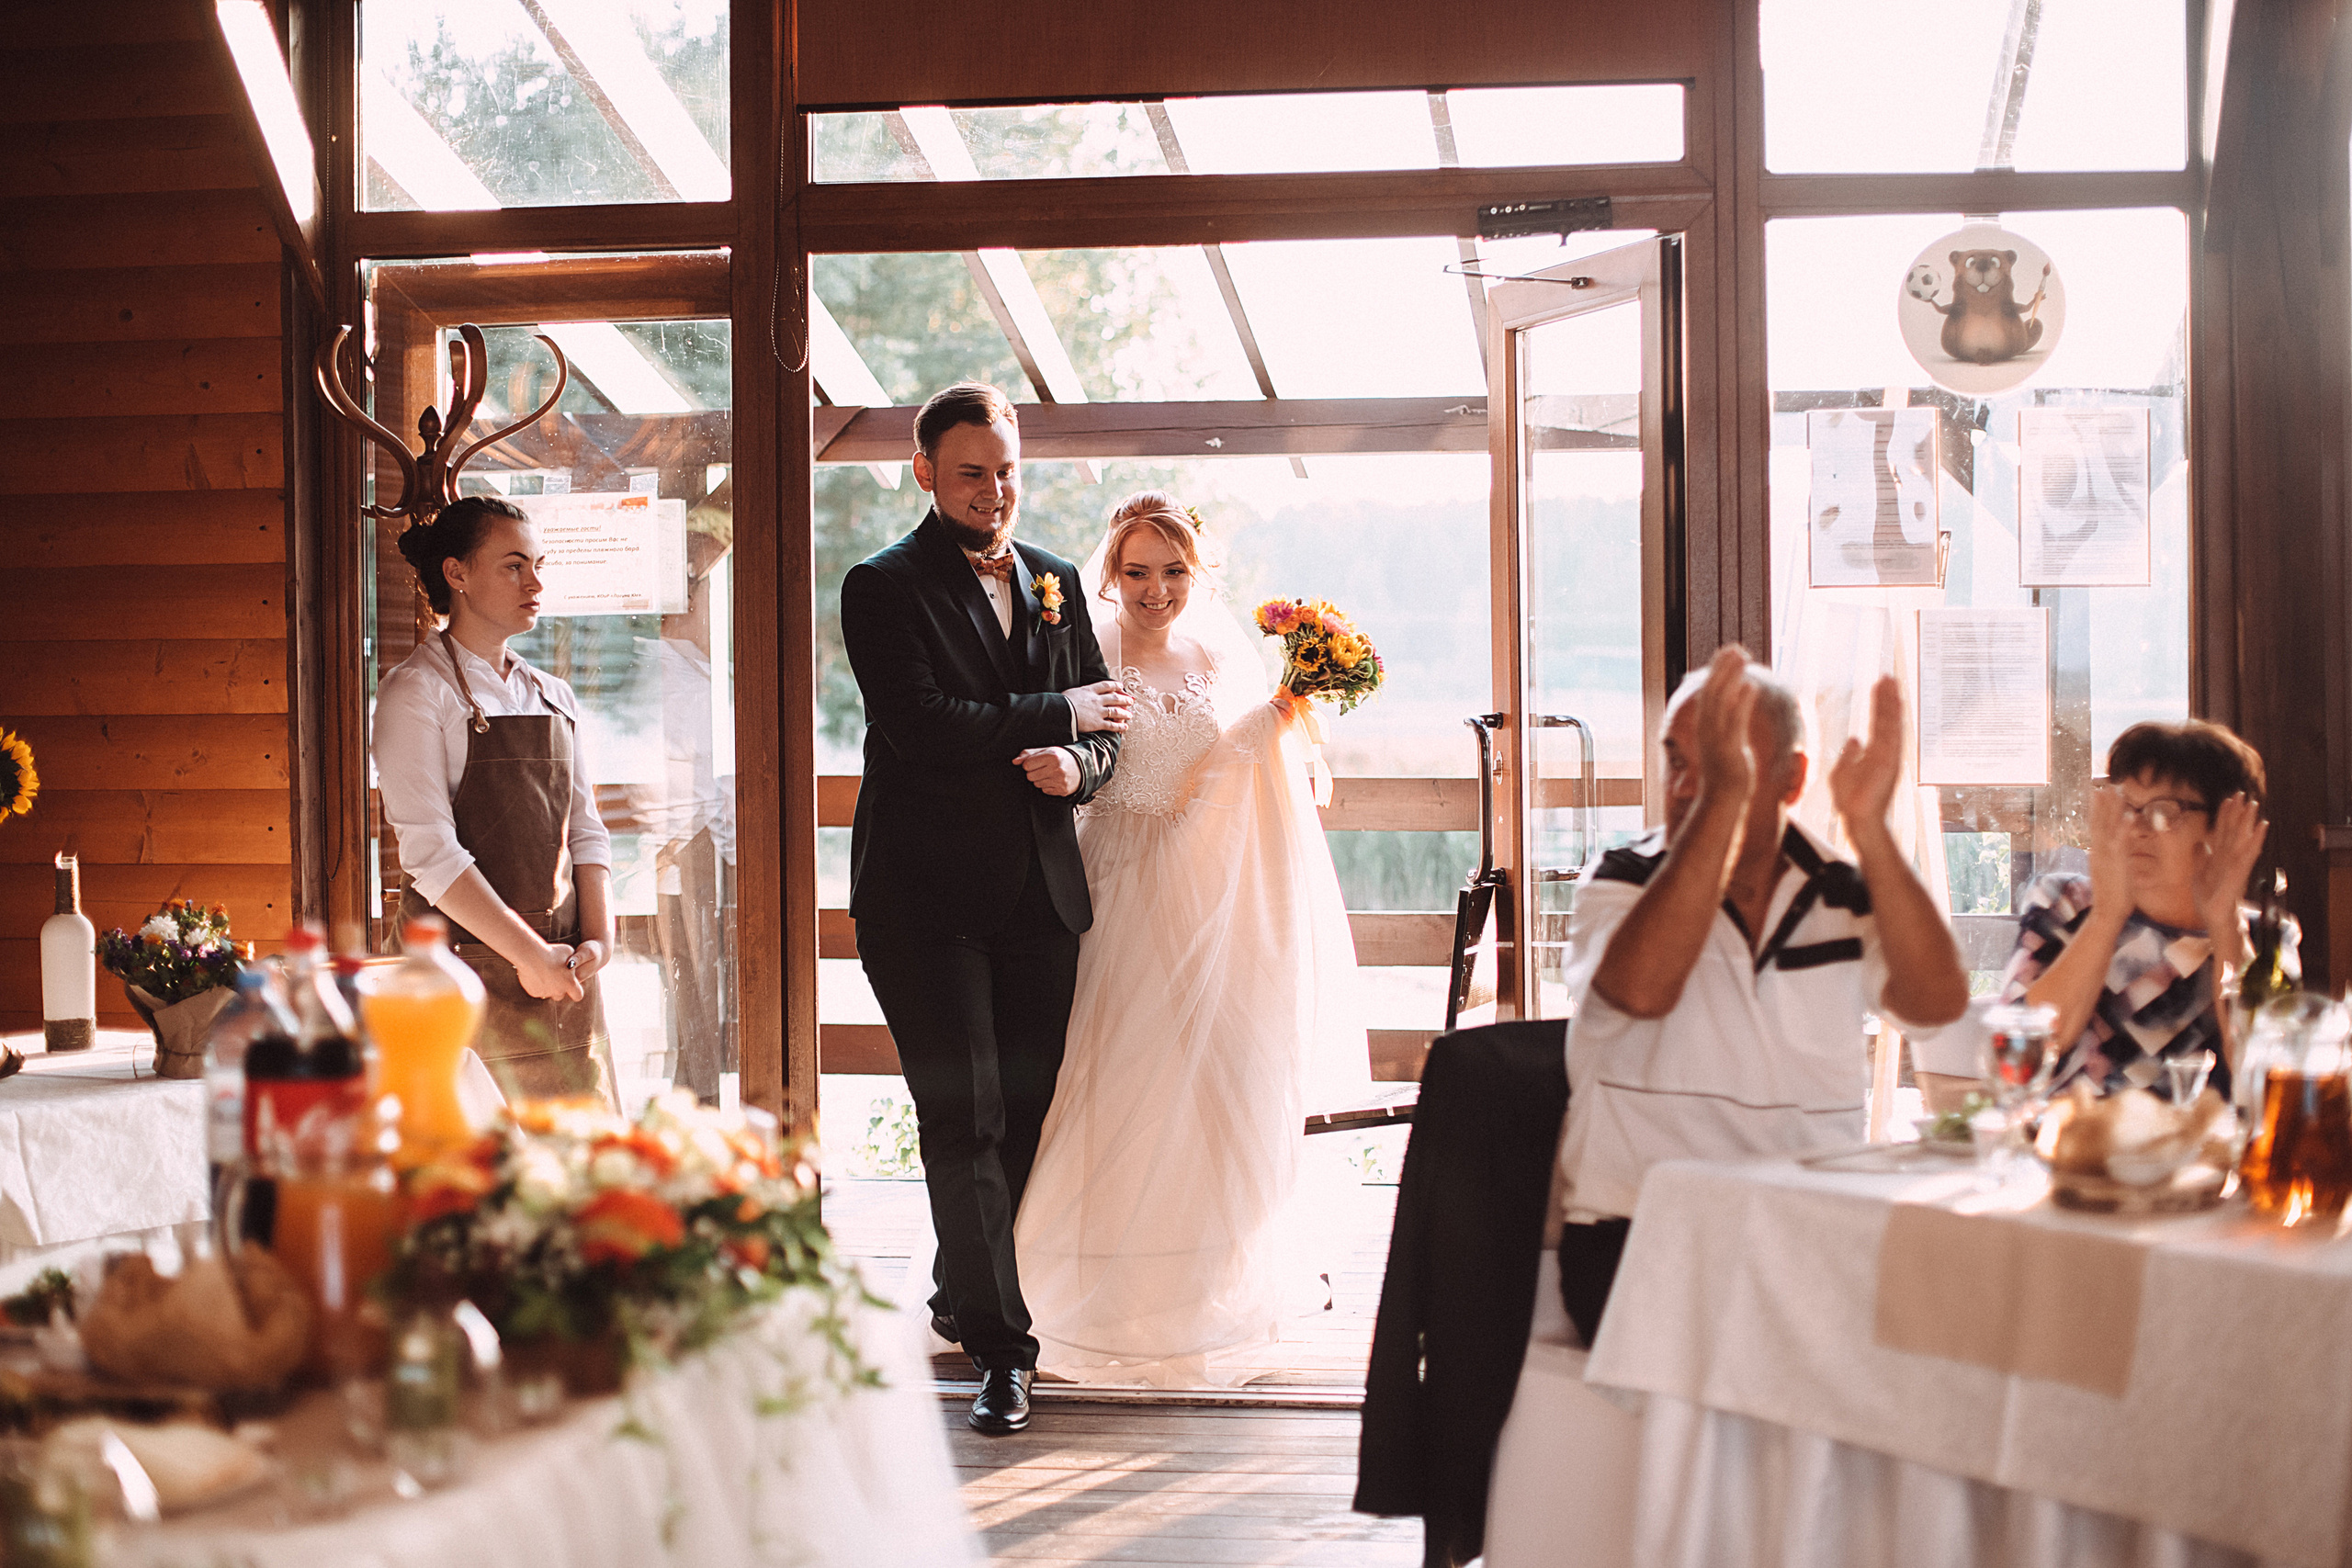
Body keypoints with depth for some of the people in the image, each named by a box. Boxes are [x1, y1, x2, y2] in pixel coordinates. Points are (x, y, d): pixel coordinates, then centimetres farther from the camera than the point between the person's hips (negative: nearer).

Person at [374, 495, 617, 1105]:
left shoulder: (554, 697, 17)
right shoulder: (417, 691, -4)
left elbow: (585, 830, 13)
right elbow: (430, 850, -13)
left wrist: (599, 939, -4)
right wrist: (527, 953, -15)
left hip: (563, 971, 6)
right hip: (464, 965, -6)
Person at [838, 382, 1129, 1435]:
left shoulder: (1055, 583, 15)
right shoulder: (884, 589, -3)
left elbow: (1102, 724, 15)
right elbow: (921, 725, -17)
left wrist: (1077, 765, -9)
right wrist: (1055, 714, -9)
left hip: (1039, 892, 5)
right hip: (928, 893, -5)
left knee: (1027, 1111, 8)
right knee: (965, 1117, -7)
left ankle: (962, 1294, 28)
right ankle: (1000, 1346, -3)